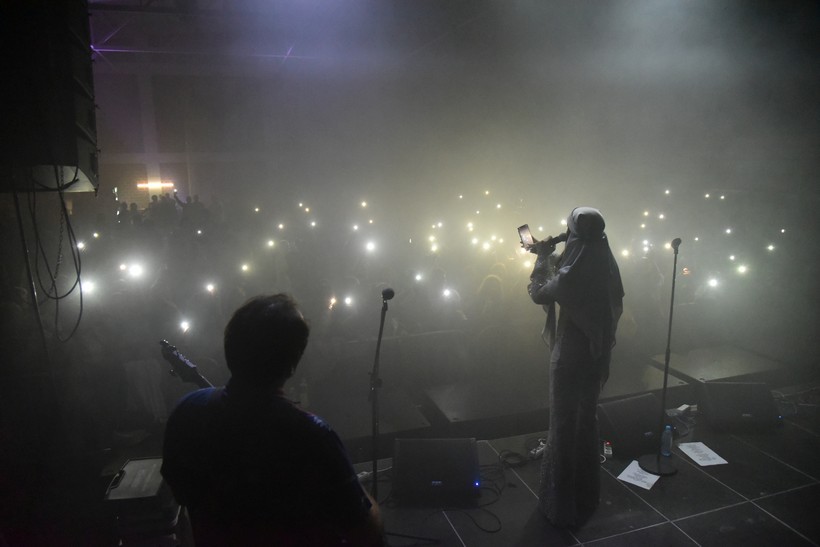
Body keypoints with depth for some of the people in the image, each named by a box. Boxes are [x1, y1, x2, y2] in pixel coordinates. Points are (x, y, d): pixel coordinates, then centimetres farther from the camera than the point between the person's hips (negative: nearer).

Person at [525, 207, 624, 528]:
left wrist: (542, 258, 2)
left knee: (564, 424, 7)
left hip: (570, 356, -7)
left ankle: (563, 504, 21)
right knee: (587, 420, 21)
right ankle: (586, 494, 39)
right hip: (597, 354, 7)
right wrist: (550, 256, 18)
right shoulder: (604, 266, -3)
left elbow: (538, 294, -8)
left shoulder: (572, 276, -25)